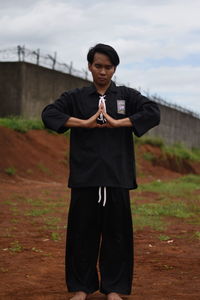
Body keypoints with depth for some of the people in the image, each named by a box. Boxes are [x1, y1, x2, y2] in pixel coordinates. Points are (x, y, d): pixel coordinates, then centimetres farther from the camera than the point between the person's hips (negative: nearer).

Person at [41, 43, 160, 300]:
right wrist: (84, 123, -13)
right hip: (84, 175, 0)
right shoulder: (75, 97, 9)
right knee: (82, 232, 3)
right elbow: (49, 114, -3)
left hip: (117, 176, 0)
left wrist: (117, 122, -13)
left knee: (116, 233, 3)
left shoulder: (128, 96, 9)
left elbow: (153, 113, -5)